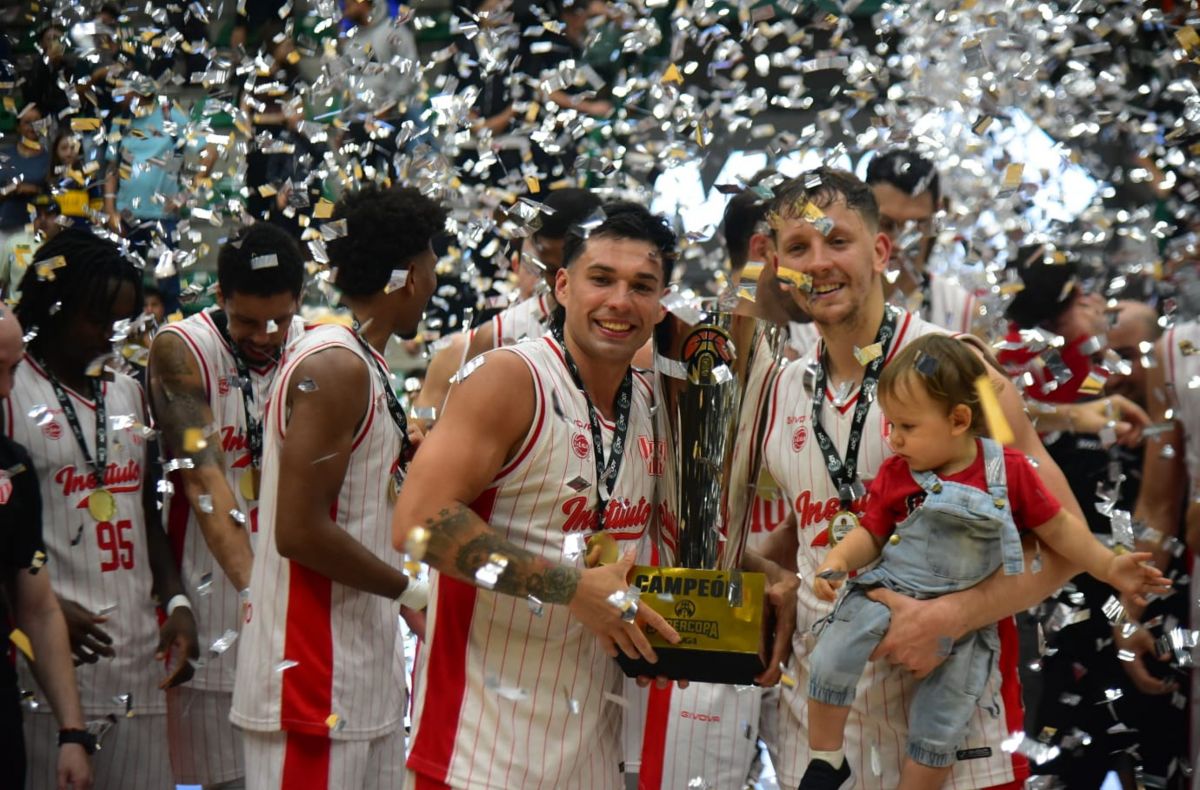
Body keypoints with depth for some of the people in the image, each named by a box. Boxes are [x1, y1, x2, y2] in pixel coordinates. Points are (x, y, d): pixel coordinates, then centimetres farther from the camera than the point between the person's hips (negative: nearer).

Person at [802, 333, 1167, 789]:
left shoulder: (1008, 470, -8)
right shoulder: (896, 473, -4)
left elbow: (1057, 528, 2)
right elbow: (871, 534, 7)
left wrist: (1109, 567, -4)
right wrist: (837, 561, -13)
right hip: (888, 593, 1)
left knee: (938, 729, -4)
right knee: (830, 660, -21)